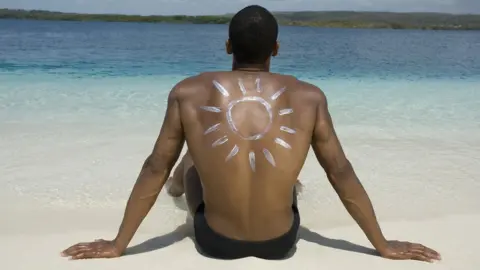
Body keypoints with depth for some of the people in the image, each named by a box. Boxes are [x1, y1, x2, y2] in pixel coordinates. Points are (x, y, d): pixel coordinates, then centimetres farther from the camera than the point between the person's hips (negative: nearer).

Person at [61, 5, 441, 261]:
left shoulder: (188, 93, -15)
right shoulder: (308, 97, -14)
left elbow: (155, 170, -10)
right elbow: (342, 174, -8)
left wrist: (118, 245, 3)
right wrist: (384, 246, 5)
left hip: (216, 243, 0)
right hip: (280, 242, 1)